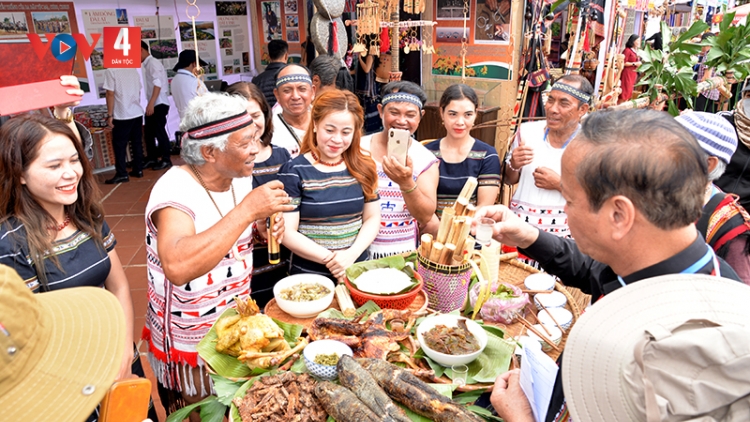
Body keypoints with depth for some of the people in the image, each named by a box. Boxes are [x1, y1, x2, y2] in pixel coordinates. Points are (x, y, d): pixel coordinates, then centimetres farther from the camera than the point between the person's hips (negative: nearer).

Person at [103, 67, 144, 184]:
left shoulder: (110, 71, -10)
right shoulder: (133, 69, 7)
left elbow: (110, 94, -12)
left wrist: (110, 115, -8)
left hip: (122, 115, -6)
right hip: (137, 113, 6)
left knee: (119, 145, 0)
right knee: (137, 142, 12)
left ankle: (122, 174, 0)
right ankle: (138, 169, 18)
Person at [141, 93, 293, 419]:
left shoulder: (240, 177, -5)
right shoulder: (176, 189, -27)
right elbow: (177, 267, -44)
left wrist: (264, 228, -11)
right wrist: (246, 210, -42)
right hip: (190, 342, -6)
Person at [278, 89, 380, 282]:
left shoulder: (363, 168, 1)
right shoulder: (294, 171, -11)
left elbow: (372, 218, 3)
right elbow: (287, 233, -12)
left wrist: (351, 255, -12)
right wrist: (331, 259, -18)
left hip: (357, 271, 4)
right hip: (309, 276, -3)